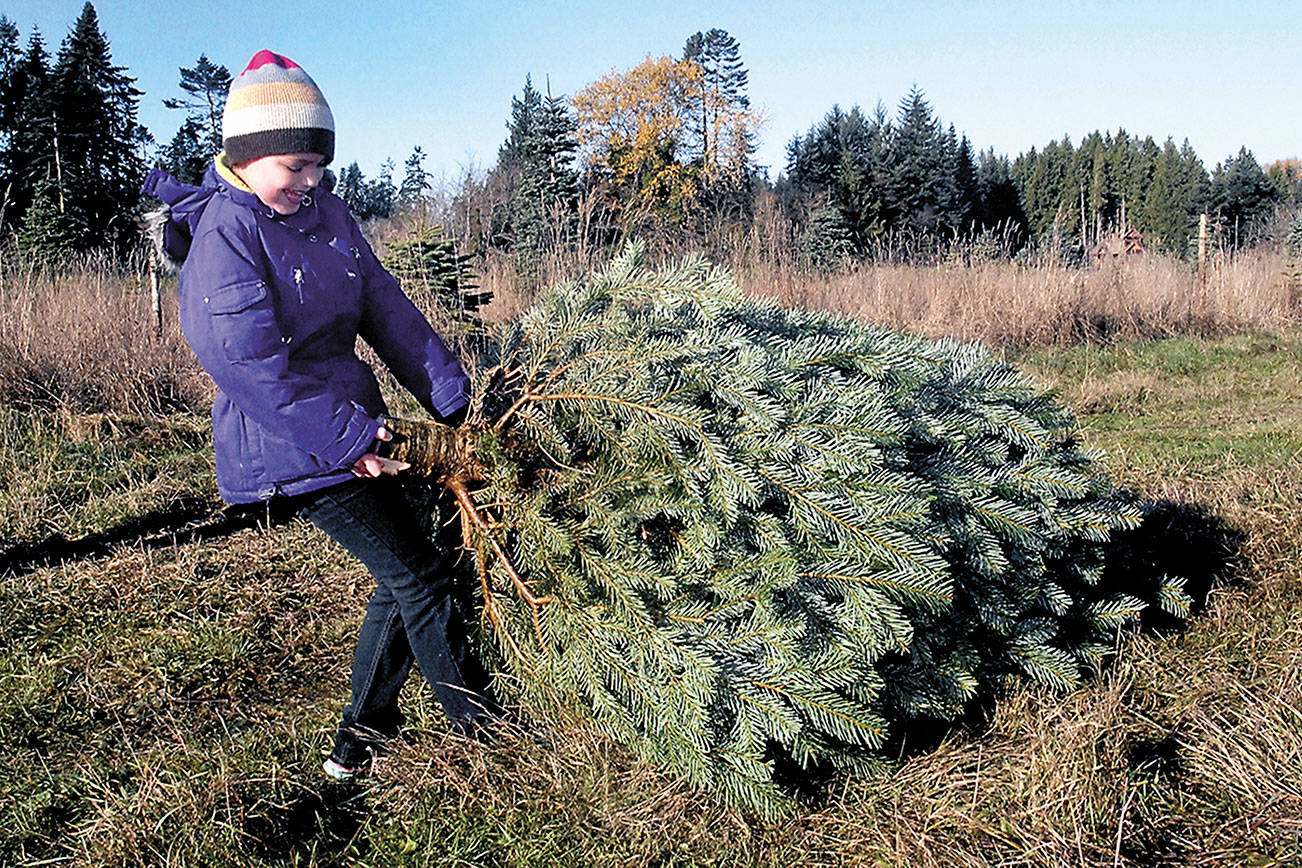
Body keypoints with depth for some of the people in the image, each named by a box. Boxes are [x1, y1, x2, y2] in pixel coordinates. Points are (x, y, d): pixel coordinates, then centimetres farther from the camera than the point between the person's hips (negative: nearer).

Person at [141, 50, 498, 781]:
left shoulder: (328, 213, 8)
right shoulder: (223, 233, -16)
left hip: (354, 430, 8)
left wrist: (452, 397, -1)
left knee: (406, 575, 13)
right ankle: (485, 728, 12)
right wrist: (347, 437, -23)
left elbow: (387, 309, 7)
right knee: (418, 575, -5)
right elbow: (246, 360, -22)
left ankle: (364, 734, 28)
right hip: (293, 450, -8)